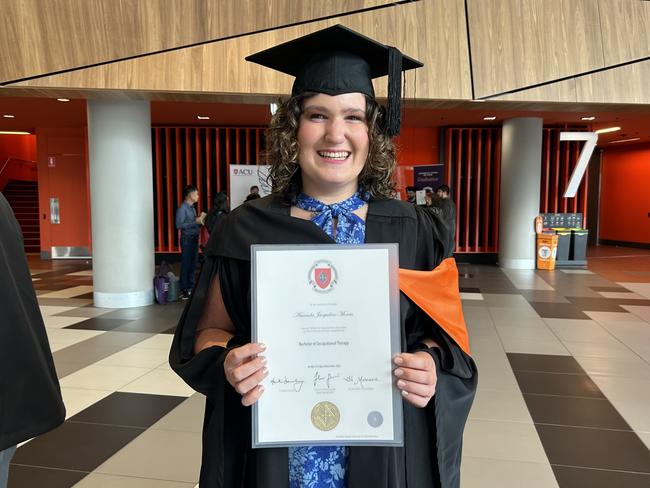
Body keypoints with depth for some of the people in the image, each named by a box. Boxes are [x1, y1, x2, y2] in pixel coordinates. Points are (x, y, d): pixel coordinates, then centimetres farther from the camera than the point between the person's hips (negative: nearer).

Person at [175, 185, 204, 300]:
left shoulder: (192, 207, 14)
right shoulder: (182, 208, -11)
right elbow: (179, 225, -18)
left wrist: (200, 220, 2)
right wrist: (195, 222, -19)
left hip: (195, 238, 8)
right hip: (187, 238, -8)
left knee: (193, 263, 12)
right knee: (186, 264, -4)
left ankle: (191, 287, 21)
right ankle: (184, 290, 3)